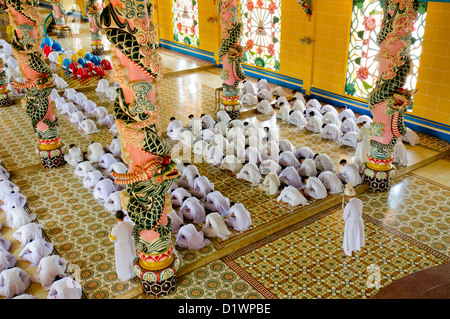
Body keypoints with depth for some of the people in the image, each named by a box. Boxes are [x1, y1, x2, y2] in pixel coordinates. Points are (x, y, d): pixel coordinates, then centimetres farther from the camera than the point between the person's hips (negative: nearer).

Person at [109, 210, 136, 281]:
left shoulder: (115, 229, -33)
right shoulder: (129, 224, -23)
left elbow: (113, 240, -16)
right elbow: (132, 233, -4)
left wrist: (110, 236, 5)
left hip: (120, 247, -3)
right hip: (129, 244, 3)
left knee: (122, 261, 23)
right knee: (131, 258, 28)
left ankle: (124, 277, 45)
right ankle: (132, 273, 50)